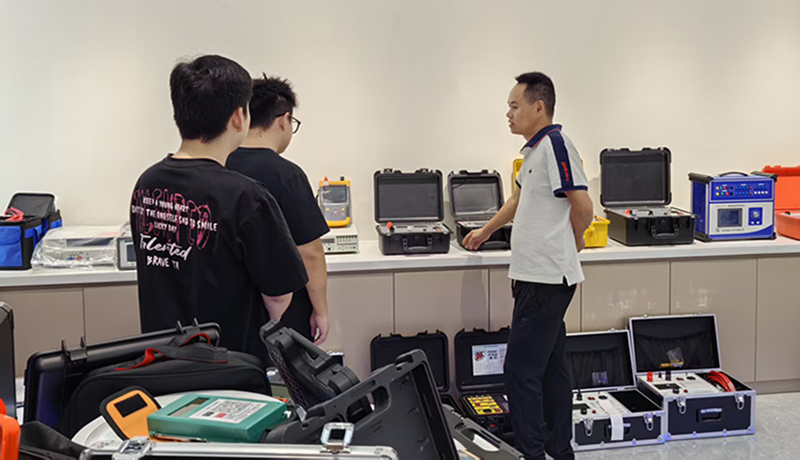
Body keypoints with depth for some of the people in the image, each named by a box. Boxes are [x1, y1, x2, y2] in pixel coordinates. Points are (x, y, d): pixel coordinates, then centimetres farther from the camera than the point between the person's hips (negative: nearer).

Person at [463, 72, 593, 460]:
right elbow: (519, 200, 32)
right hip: (537, 277, 10)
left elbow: (582, 206, -17)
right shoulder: (535, 149, 16)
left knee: (521, 372, -7)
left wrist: (567, 248, 1)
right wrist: (486, 231, 45)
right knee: (551, 369, 14)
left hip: (546, 280, -10)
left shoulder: (555, 144, -14)